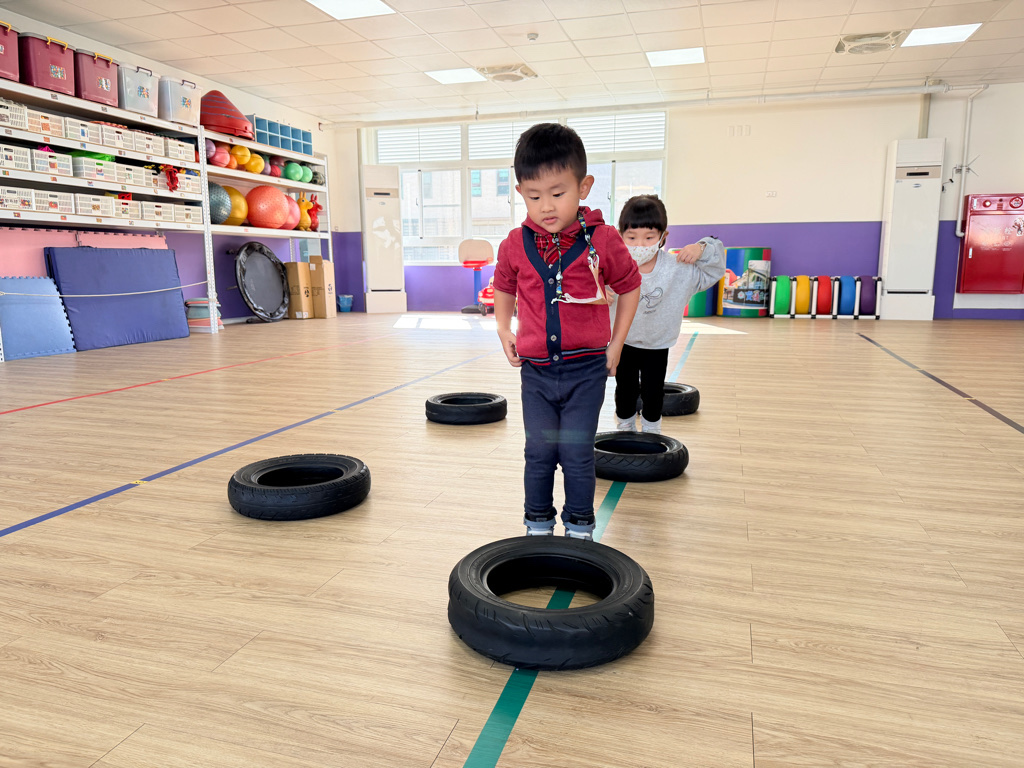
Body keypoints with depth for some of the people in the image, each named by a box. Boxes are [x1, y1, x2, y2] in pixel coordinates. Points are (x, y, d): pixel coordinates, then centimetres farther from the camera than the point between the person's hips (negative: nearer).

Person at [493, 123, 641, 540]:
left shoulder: (602, 241, -10)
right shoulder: (515, 246, -2)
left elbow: (630, 288, 5)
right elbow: (504, 290, 18)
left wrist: (615, 345, 5)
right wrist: (505, 333, 9)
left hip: (586, 369, -2)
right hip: (536, 369, 2)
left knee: (577, 454, 4)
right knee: (539, 452, 11)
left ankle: (580, 530, 23)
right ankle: (537, 527, 28)